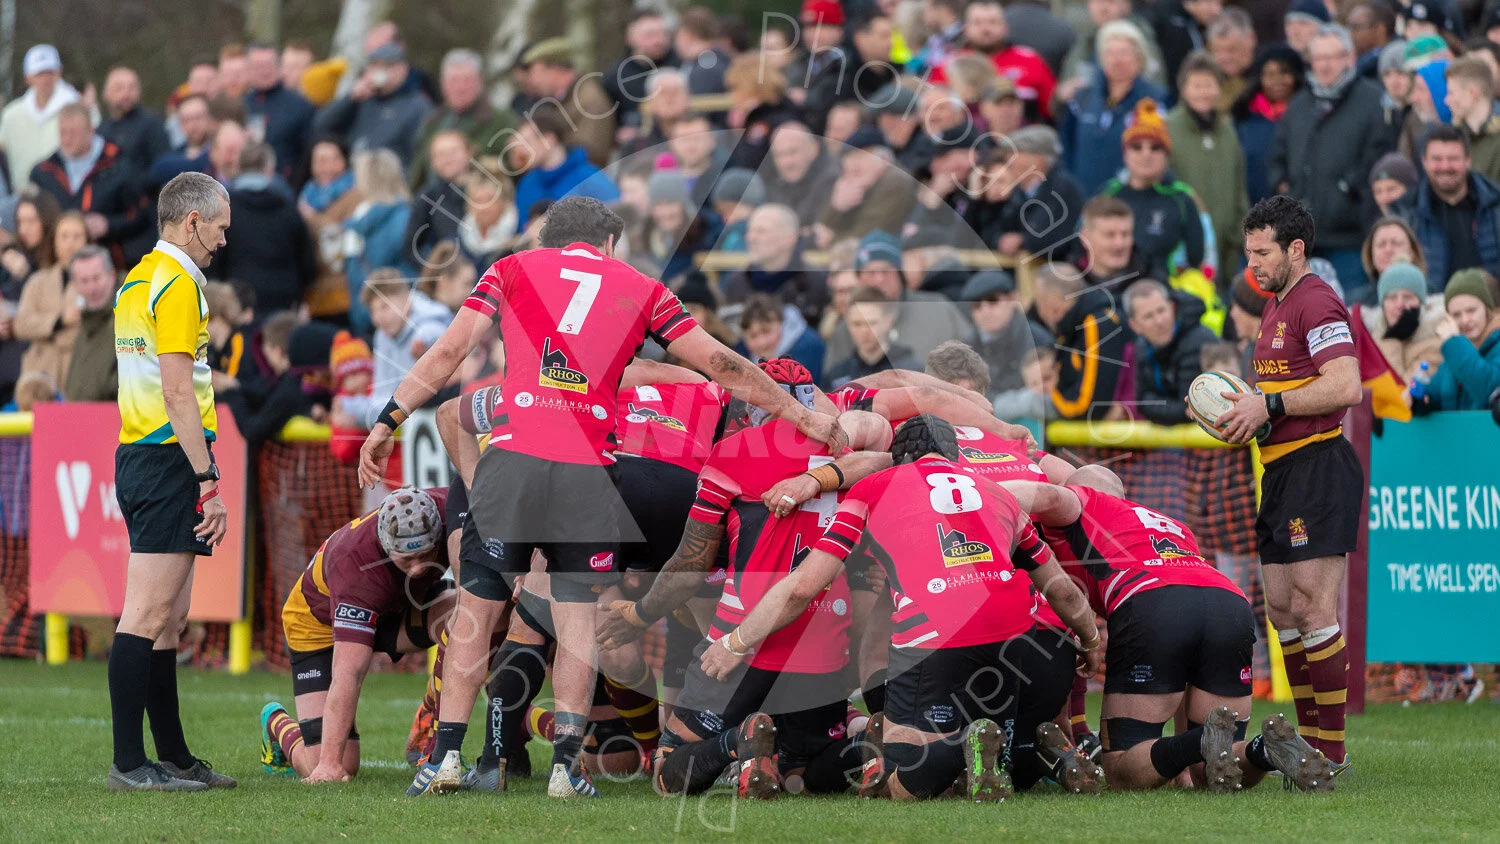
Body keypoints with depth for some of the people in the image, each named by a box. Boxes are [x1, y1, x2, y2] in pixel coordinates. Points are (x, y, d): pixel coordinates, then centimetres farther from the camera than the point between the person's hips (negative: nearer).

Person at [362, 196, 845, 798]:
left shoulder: (513, 269, 15)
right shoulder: (640, 290, 16)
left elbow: (449, 352, 6)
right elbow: (722, 367, 18)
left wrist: (387, 422, 9)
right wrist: (805, 417, 26)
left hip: (514, 456, 0)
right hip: (589, 472, 0)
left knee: (476, 607, 7)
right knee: (579, 615, 7)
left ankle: (446, 756, 4)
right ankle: (566, 764, 0)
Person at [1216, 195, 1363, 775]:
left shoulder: (1316, 303, -11)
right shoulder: (1275, 308, 20)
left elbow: (1346, 386, -22)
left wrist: (1269, 405, -19)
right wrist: (1245, 408, 10)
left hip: (1317, 466, -11)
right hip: (1282, 468, 11)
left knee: (1312, 607, -13)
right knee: (1281, 608, 10)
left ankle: (1331, 755, -11)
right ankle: (1308, 745, 15)